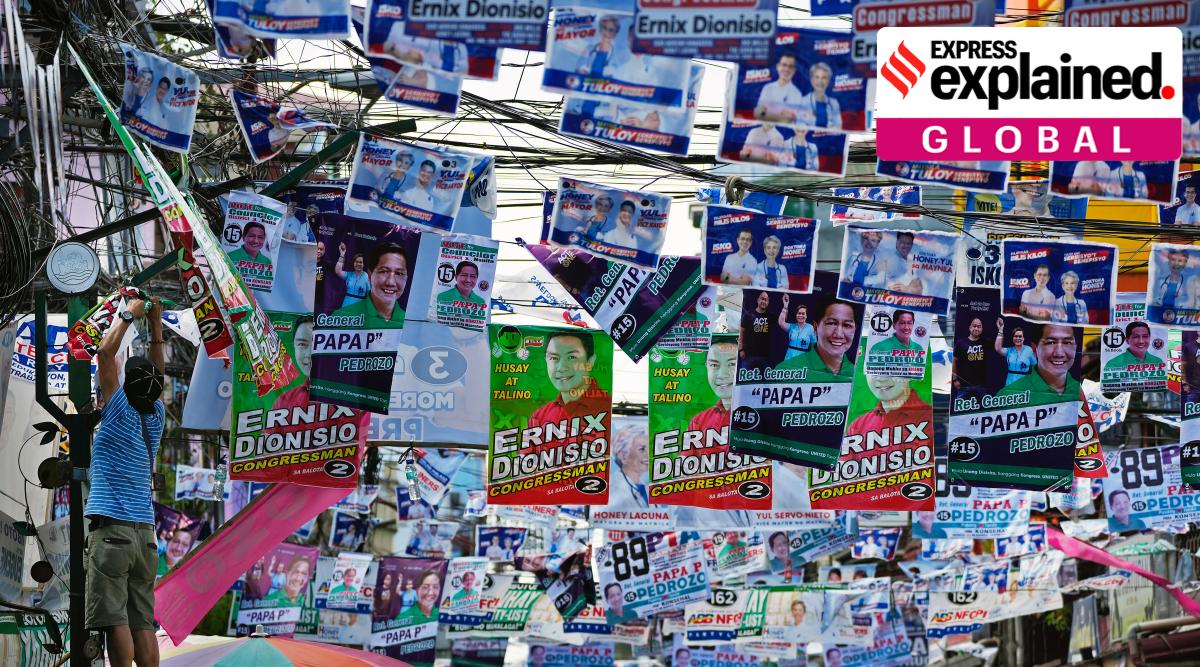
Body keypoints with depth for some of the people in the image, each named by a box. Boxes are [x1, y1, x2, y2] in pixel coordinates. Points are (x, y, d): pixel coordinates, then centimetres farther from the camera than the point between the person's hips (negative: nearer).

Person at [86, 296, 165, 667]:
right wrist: (155, 324, 22)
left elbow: (105, 353, -5)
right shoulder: (155, 419, 10)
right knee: (143, 623, 3)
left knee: (115, 620, -10)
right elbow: (158, 372, 24)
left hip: (111, 529, -6)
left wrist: (129, 315, 5)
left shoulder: (121, 412, -4)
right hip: (144, 533, 6)